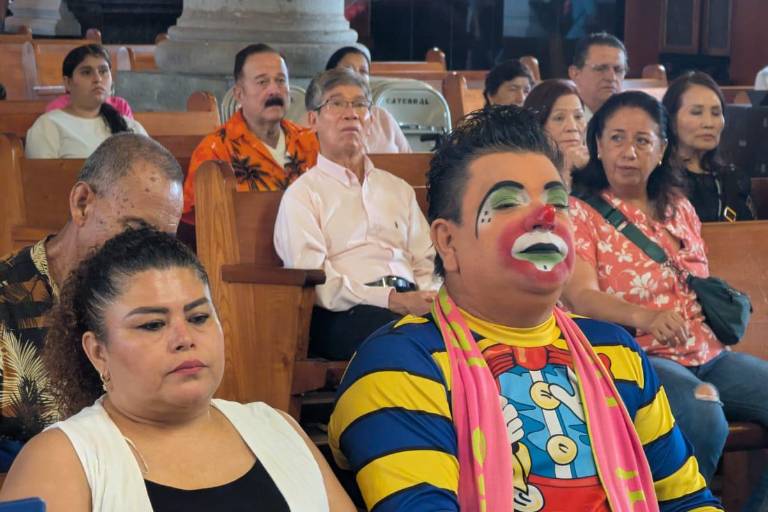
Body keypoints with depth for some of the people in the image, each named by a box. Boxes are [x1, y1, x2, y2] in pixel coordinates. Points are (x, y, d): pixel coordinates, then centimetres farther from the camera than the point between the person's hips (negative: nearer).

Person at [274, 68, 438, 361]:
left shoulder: (398, 189, 30)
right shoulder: (303, 194, 12)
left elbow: (426, 262, 21)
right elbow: (313, 280, -4)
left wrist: (428, 299, -5)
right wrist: (391, 300, -17)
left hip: (411, 302, 5)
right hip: (344, 315, -5)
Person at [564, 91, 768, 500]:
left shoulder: (678, 206, 16)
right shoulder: (579, 213, -3)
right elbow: (580, 296, -17)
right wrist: (644, 317, -35)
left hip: (707, 353, 7)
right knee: (704, 418, -35)